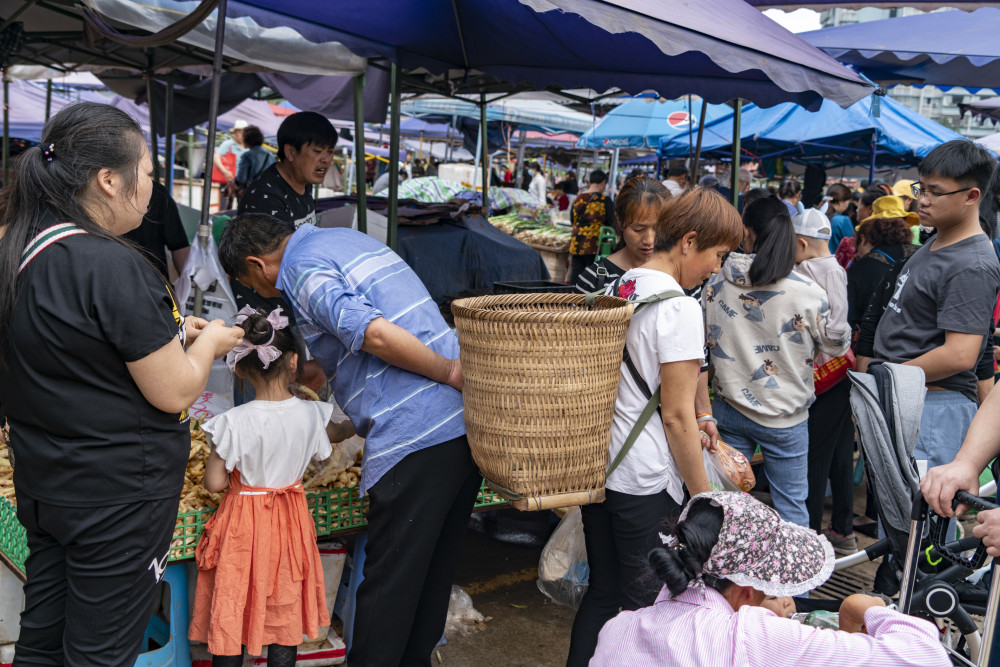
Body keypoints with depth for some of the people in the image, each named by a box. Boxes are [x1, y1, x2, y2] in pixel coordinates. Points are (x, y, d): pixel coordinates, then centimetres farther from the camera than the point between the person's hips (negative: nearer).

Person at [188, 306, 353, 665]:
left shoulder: (233, 423, -21)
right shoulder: (311, 414, -11)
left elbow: (215, 483, -14)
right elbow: (334, 433, 13)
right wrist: (352, 426, 35)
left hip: (242, 524, -2)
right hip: (290, 523, 3)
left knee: (231, 614, 14)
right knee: (285, 615, 17)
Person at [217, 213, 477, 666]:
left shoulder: (302, 269, -5)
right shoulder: (348, 238, 24)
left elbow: (376, 334, -22)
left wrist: (451, 373, -12)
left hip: (415, 439, -9)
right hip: (467, 425, 10)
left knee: (387, 583, 2)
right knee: (434, 570, 20)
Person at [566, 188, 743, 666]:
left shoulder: (617, 288, 7)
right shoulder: (679, 308, -17)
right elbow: (677, 416, -17)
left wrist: (685, 425, 16)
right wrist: (704, 500, -9)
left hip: (596, 465, 8)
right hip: (644, 482, -8)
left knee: (602, 592, 19)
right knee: (644, 605, 8)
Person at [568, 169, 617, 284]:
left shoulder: (578, 199, 6)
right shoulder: (605, 200, -8)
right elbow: (613, 224, -3)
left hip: (576, 245, 4)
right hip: (594, 245, -4)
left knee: (574, 279, 8)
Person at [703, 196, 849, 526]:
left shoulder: (715, 284, -7)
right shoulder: (807, 292, -17)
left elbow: (704, 342, 8)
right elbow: (837, 346, -1)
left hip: (729, 409, 3)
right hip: (784, 417, -3)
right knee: (791, 506, 12)